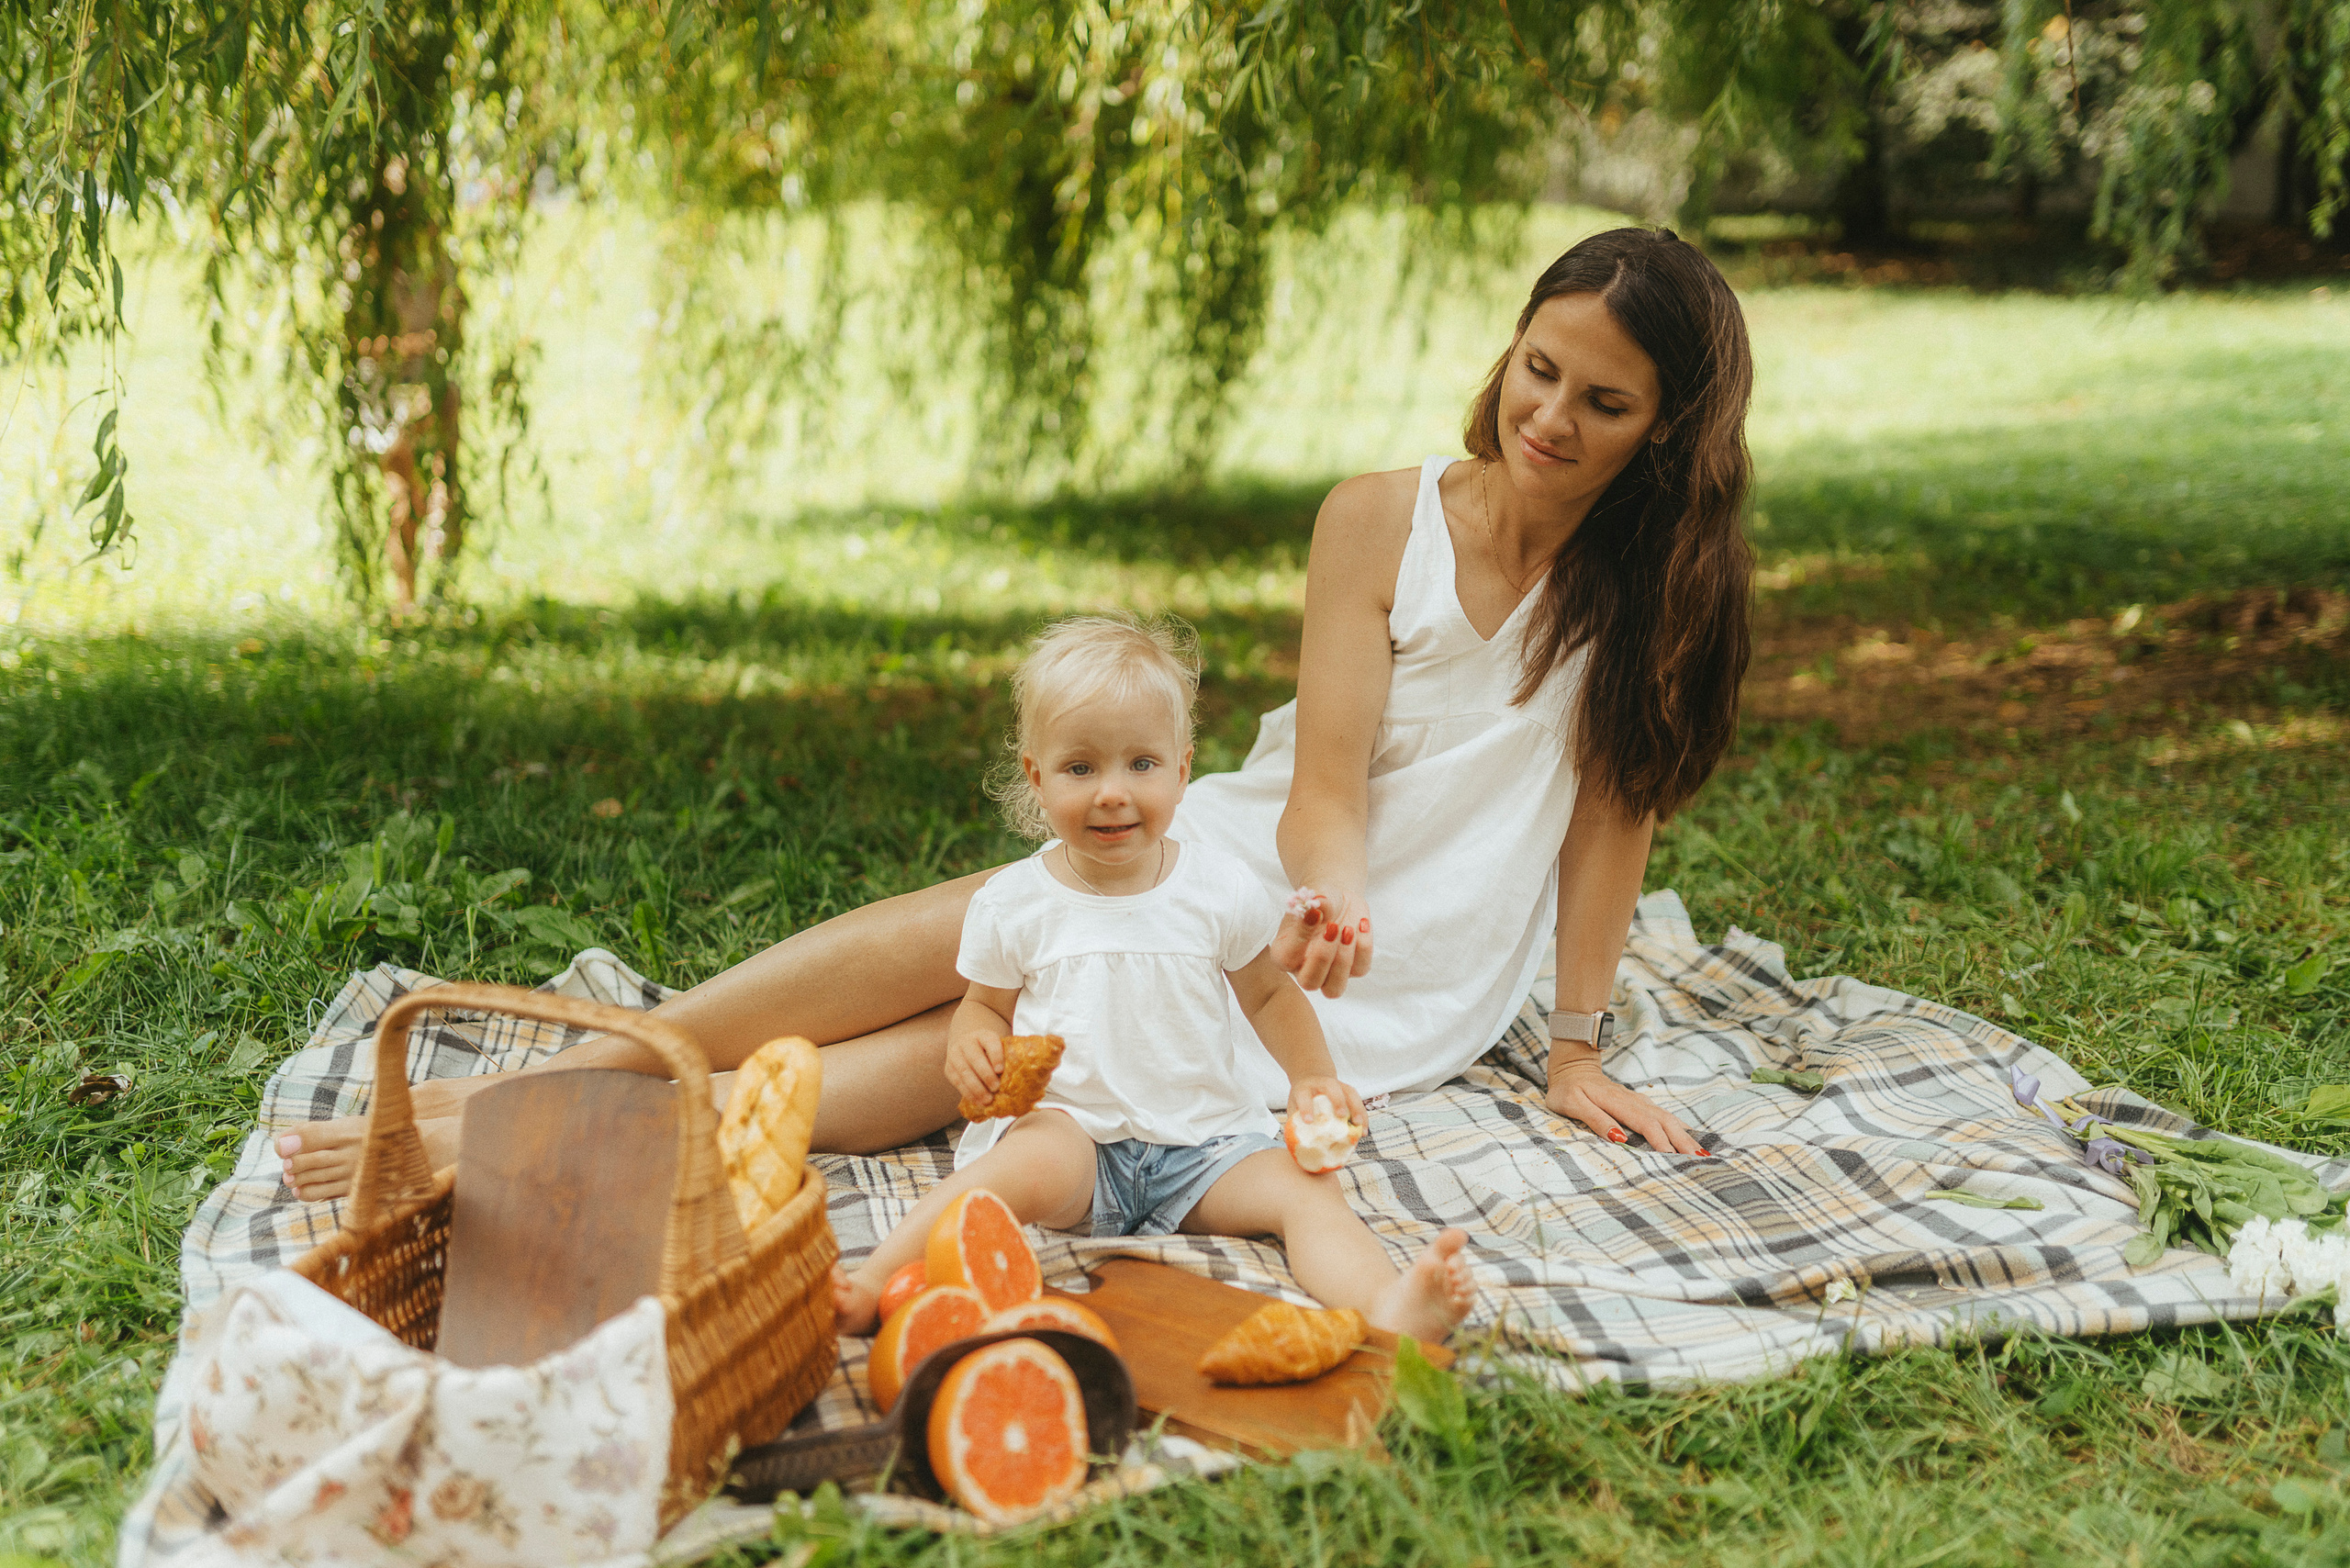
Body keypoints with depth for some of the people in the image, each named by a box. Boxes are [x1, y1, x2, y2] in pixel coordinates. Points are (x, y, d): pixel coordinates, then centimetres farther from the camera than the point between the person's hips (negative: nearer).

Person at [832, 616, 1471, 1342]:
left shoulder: (1224, 891, 2)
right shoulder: (1012, 903, 0)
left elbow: (1269, 992, 15)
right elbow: (985, 1005, 12)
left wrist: (1311, 1075, -1)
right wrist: (971, 1044, -11)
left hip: (1204, 1140, 2)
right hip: (1068, 1126, -2)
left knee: (1309, 1188, -24)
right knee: (1036, 1163, -36)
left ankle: (1387, 1309, -46)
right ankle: (873, 1286, -41)